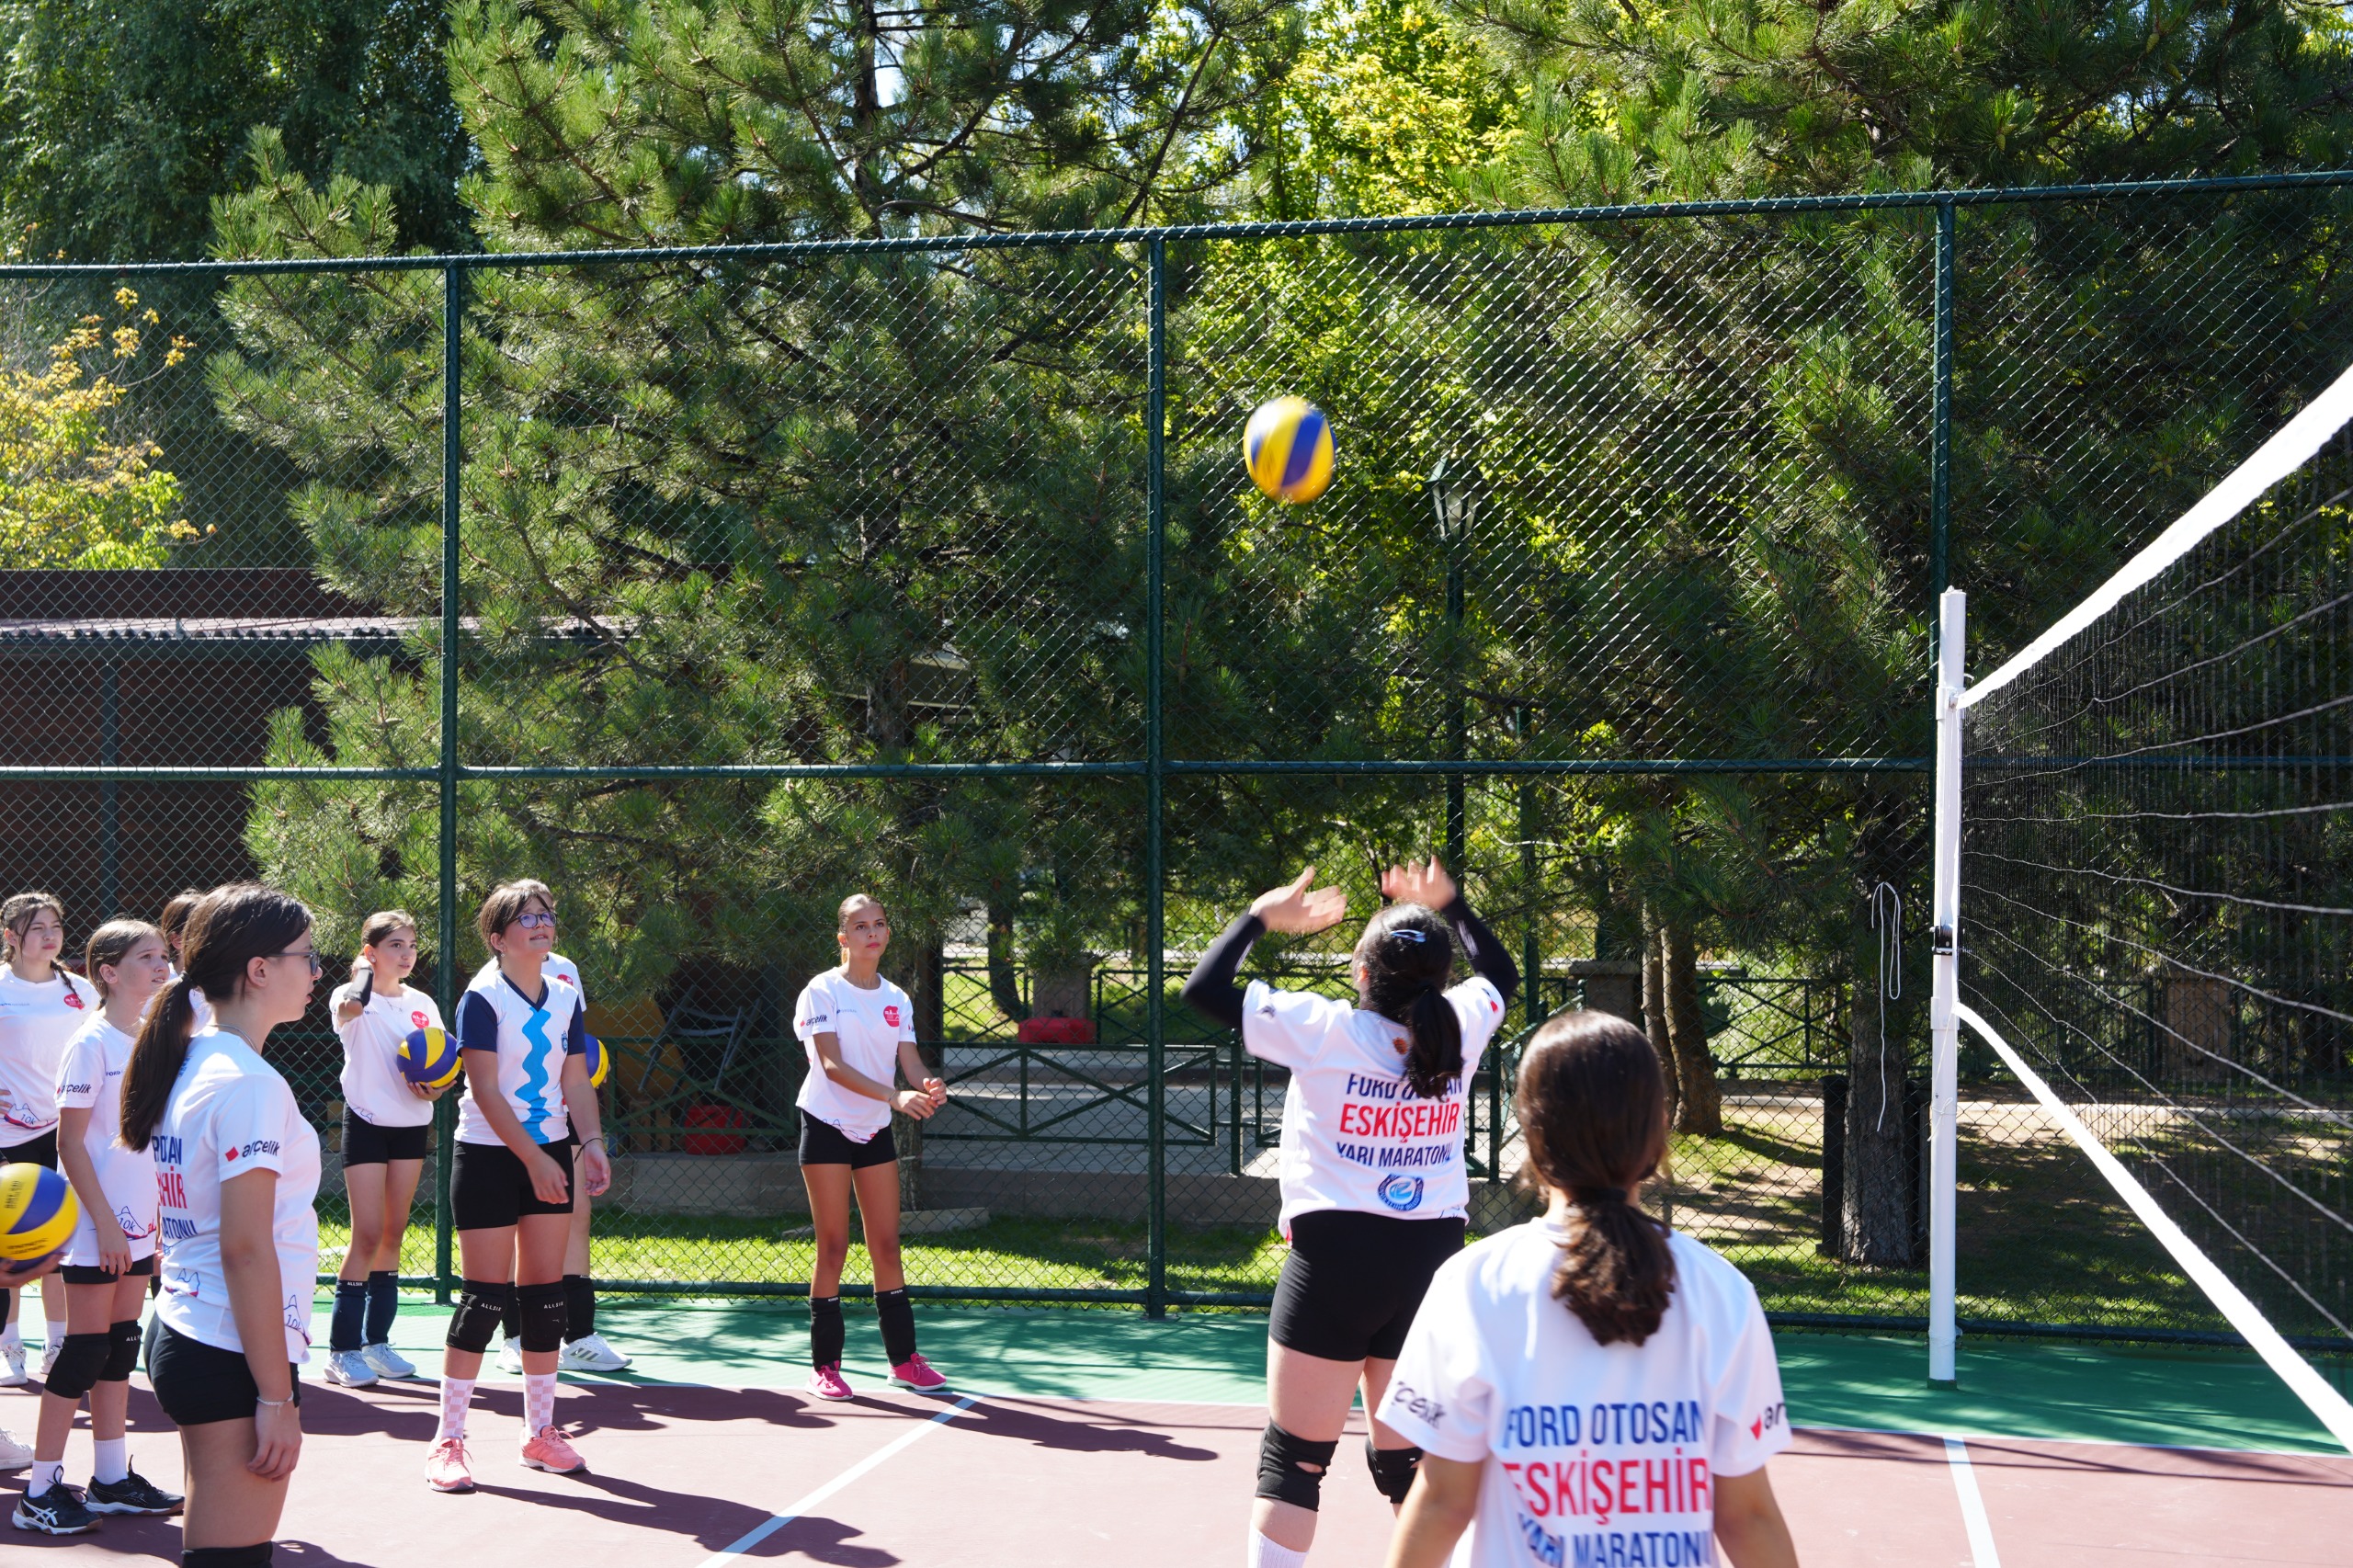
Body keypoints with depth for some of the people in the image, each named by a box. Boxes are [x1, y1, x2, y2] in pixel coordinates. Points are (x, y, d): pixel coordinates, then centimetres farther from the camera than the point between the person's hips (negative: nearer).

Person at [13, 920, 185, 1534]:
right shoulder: (91, 1044, -13)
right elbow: (71, 1142, -14)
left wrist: (159, 1222, 14)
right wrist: (105, 1222, -17)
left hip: (137, 1225, 7)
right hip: (95, 1228, -7)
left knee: (120, 1346, 12)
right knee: (85, 1351, -3)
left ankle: (112, 1479, 19)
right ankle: (40, 1493, 4)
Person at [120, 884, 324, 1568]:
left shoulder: (187, 1068, 12)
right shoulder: (250, 1084, -16)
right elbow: (246, 1251, -21)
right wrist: (277, 1397, -19)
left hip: (181, 1335, 10)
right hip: (233, 1357, -10)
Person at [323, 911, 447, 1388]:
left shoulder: (422, 1004, 8)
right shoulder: (352, 997, -9)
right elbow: (351, 1006, -36)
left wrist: (436, 1089, -8)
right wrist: (365, 972, -21)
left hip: (412, 1124, 6)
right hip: (366, 1121, -6)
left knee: (394, 1233, 9)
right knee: (368, 1233, -10)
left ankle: (378, 1340, 17)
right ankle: (343, 1350, -5)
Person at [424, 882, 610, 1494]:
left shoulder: (566, 998, 9)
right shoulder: (483, 997, -11)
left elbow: (576, 1081, 10)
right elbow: (487, 1090, -16)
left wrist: (592, 1141, -7)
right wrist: (533, 1160, -19)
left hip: (550, 1156, 6)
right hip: (488, 1157, -6)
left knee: (545, 1294, 6)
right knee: (485, 1295, -7)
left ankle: (540, 1432, 16)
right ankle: (448, 1440, 2)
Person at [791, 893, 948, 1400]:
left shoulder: (896, 999, 8)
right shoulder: (822, 991, -9)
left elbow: (910, 1062, -1)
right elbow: (832, 1064, -20)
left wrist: (928, 1088, -25)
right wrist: (894, 1096, -31)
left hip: (876, 1130, 5)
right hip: (827, 1125, -5)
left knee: (887, 1245, 6)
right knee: (833, 1246, -4)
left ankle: (904, 1359, 13)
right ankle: (825, 1365, 3)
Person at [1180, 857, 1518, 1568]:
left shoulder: (1325, 1030, -10)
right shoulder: (1457, 1029, 0)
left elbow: (1204, 988, -3)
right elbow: (1500, 973, 24)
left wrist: (1260, 917, 8)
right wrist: (1450, 906, 29)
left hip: (1336, 1256, -4)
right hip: (1431, 1258, 4)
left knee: (1294, 1458, 4)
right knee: (1408, 1461, 12)